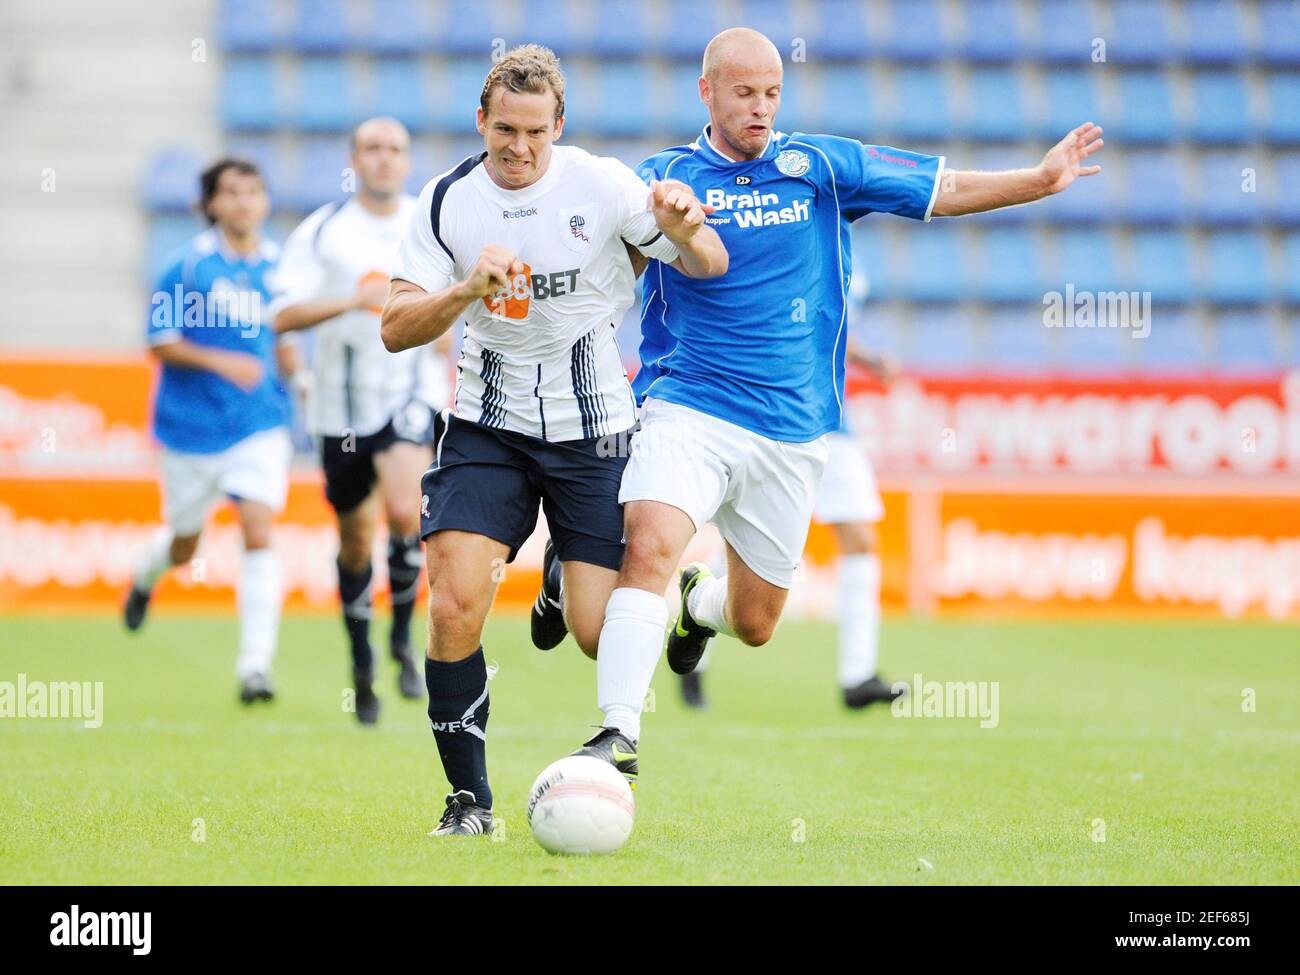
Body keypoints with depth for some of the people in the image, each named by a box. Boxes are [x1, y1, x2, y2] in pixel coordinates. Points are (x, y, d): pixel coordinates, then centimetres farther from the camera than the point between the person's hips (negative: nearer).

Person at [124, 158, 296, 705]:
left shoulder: (277, 266, 4)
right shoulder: (190, 265, -8)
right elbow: (160, 343, -8)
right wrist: (219, 361, -21)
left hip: (260, 424, 1)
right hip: (192, 426, -1)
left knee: (258, 532, -16)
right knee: (184, 546, 15)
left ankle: (255, 664, -15)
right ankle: (144, 576, 52)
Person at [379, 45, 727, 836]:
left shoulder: (601, 184, -8)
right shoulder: (450, 201, -3)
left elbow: (709, 266, -2)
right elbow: (396, 329, -6)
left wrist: (682, 231, -25)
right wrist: (467, 289, -24)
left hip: (593, 428, -1)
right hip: (488, 428, 1)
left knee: (601, 630, -8)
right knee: (454, 608, -15)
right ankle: (469, 798, 0)